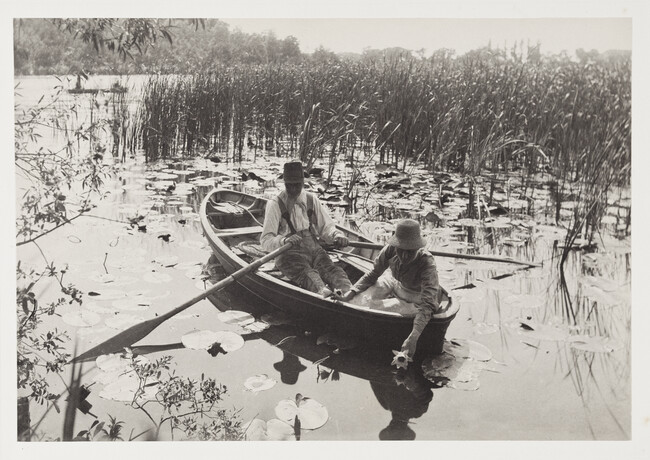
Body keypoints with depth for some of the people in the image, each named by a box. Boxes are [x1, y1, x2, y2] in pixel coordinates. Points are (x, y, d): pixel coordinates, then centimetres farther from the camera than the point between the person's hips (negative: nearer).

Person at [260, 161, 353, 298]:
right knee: (308, 274, -36)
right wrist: (283, 240, -28)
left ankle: (348, 292, -59)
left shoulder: (311, 200, 17)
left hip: (314, 250, 4)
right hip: (289, 254, -4)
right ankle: (323, 292, -68)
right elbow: (265, 241, -5)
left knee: (331, 269, -30)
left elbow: (326, 227, 17)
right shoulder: (275, 205, 3)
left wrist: (336, 235, -8)